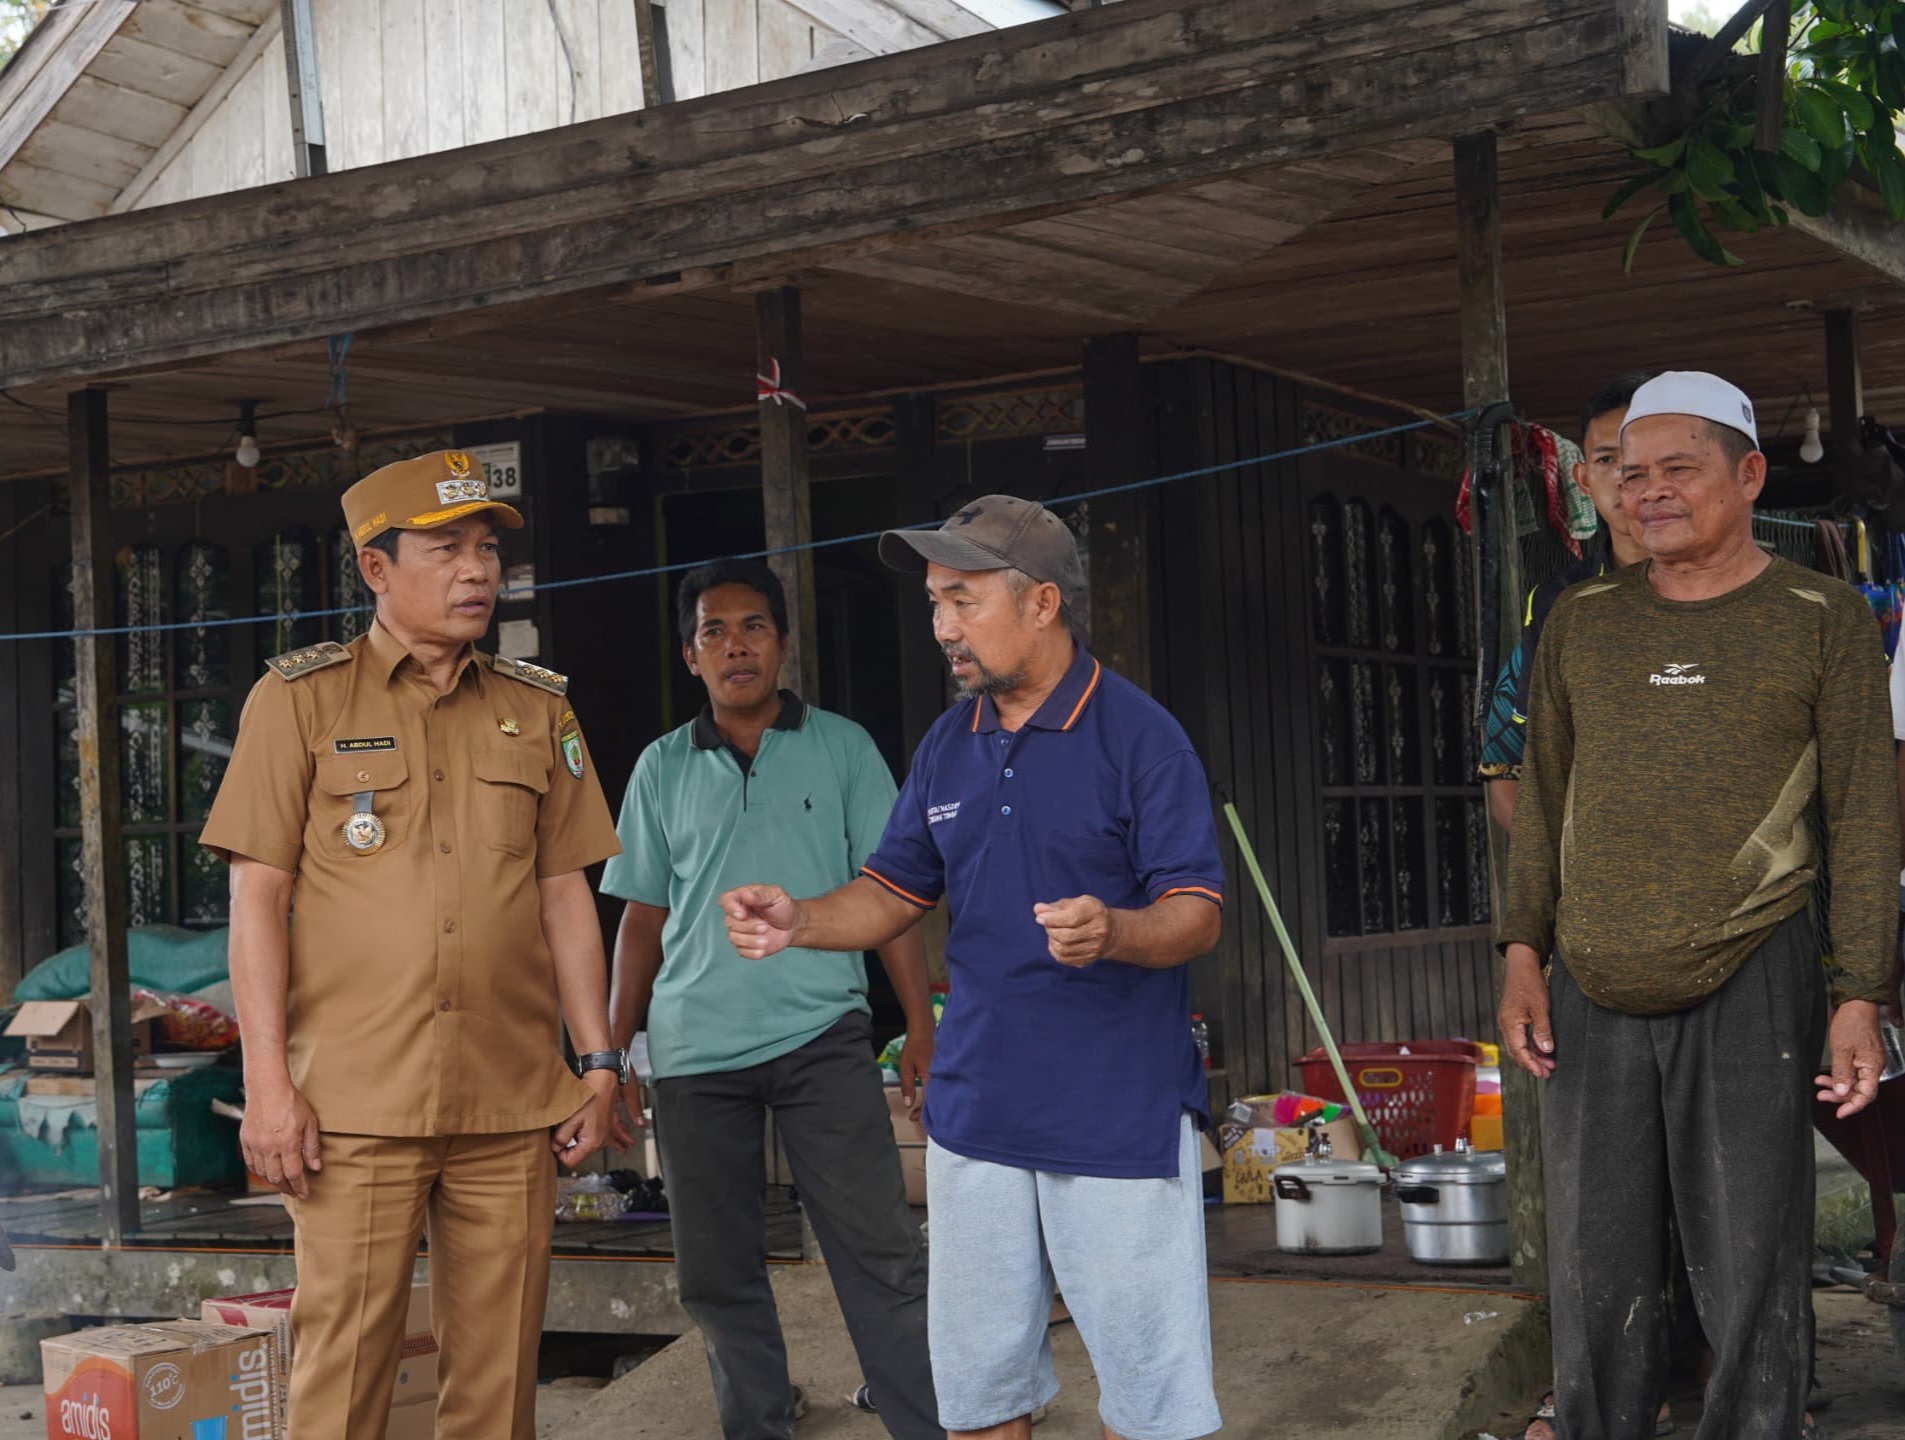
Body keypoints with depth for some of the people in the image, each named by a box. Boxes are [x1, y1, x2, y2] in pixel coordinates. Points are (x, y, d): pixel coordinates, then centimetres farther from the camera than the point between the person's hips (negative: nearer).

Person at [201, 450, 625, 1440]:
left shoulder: (538, 710, 13)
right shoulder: (299, 699, 4)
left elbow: (564, 896, 15)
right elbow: (257, 896, 0)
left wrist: (598, 1062, 10)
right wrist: (268, 1081, -7)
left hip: (511, 1102, 3)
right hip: (355, 1101, -3)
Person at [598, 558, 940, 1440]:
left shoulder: (841, 748, 6)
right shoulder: (662, 769, 11)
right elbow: (642, 919, 13)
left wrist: (922, 1026, -3)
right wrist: (610, 1053, 8)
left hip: (821, 1035, -2)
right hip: (693, 1048, 2)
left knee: (878, 1253, -5)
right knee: (715, 1275, 7)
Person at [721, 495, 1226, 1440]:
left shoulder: (1138, 734, -9)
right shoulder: (948, 743, 10)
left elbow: (1197, 915, -13)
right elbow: (895, 892, 15)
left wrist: (1114, 931, -34)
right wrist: (800, 922, -4)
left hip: (1120, 1112, -6)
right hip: (976, 1108, 6)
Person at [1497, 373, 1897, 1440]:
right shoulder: (1583, 622, 10)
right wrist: (1525, 957, 7)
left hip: (1751, 986, -3)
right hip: (1594, 995, 3)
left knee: (1754, 1282, 1)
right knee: (1597, 1287, 6)